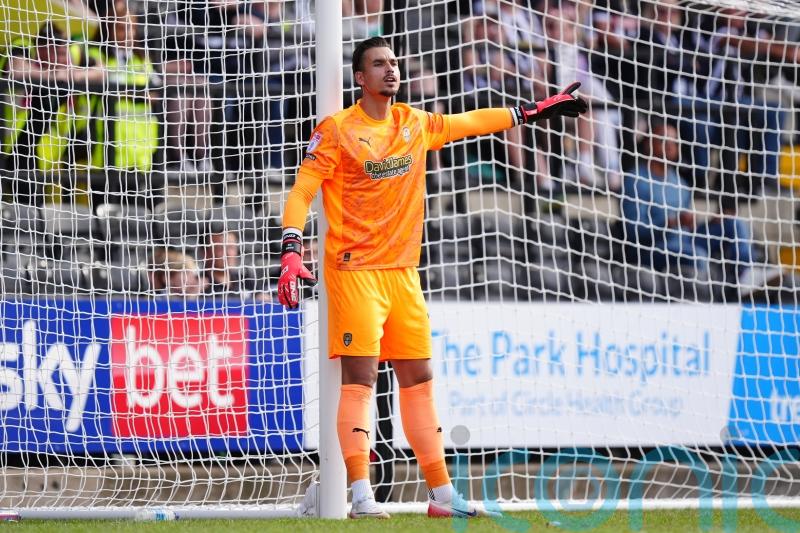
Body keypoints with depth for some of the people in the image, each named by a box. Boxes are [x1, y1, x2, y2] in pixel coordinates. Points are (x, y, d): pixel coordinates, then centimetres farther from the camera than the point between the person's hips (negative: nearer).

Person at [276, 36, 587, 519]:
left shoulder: (415, 124, 12)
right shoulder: (338, 130, -5)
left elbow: (468, 123, 28)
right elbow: (301, 193, -8)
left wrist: (534, 111, 30)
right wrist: (292, 254, -20)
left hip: (402, 271, 6)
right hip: (354, 270, -6)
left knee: (419, 379, 8)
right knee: (360, 377, -13)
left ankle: (442, 495, 12)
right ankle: (361, 495, -16)